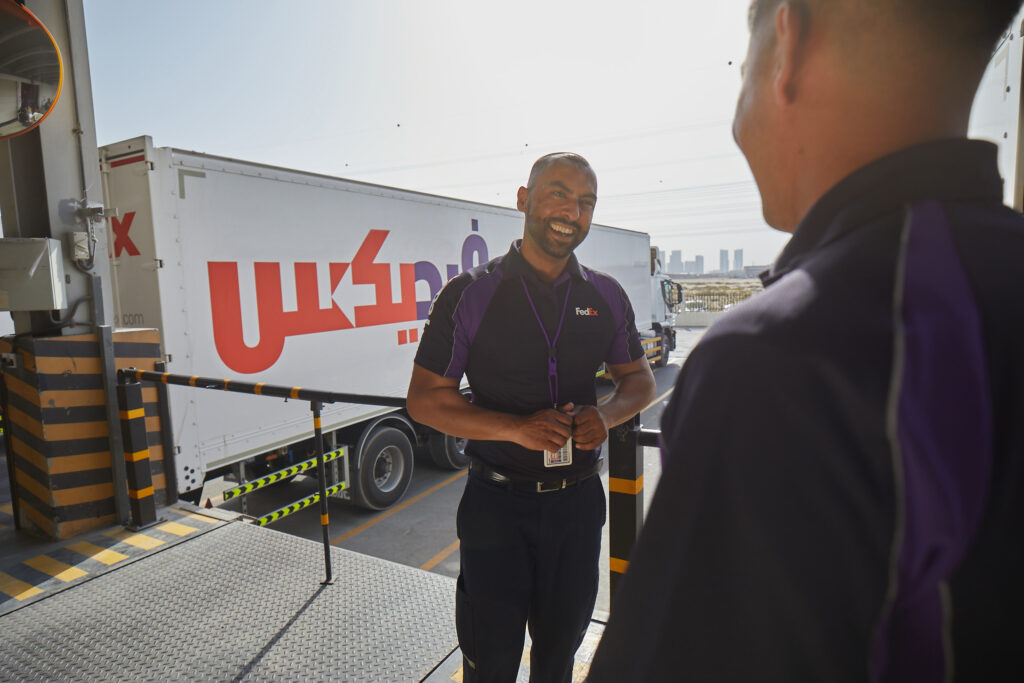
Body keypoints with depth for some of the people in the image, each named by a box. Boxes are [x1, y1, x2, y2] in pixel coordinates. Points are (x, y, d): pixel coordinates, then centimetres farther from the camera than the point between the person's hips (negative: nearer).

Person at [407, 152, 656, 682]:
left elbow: (639, 380, 12)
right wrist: (517, 428, -21)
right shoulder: (470, 294, -8)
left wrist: (607, 414, -11)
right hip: (497, 504, -3)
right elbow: (424, 400, -8)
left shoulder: (607, 297, 3)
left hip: (578, 500, 4)